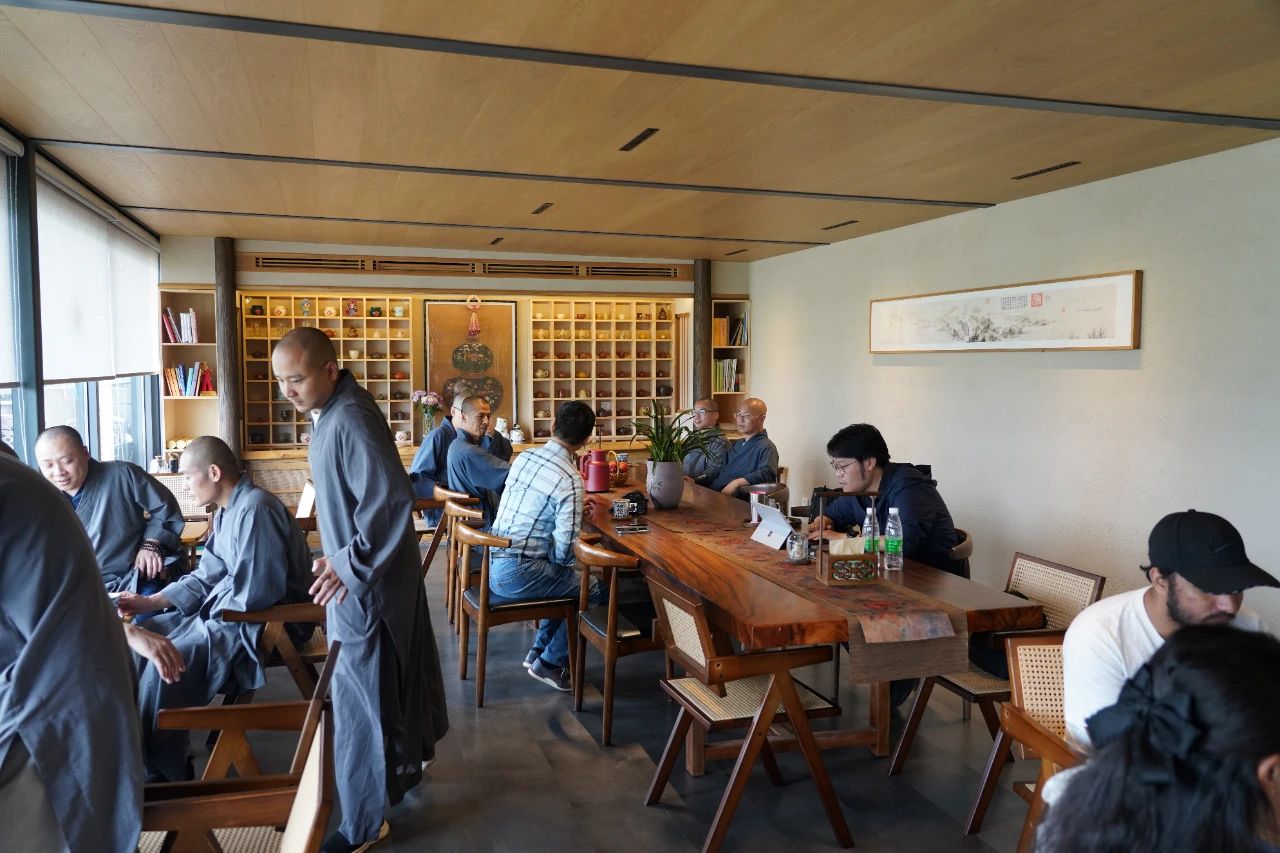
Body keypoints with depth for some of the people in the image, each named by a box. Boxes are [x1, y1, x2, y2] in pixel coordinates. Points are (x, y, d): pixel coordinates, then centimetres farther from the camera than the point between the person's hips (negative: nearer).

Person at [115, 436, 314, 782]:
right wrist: (147, 603, 7)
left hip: (263, 625, -11)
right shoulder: (227, 510, 10)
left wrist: (211, 616, -13)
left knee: (165, 663, -20)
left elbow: (255, 593, -28)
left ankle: (162, 775, -1)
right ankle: (135, 744, 21)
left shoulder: (254, 508, -23)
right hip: (230, 613, 11)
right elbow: (205, 577, 15)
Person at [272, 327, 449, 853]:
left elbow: (391, 500, -31)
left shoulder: (351, 420, -25)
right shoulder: (331, 411, 5)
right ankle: (406, 762, 45)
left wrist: (351, 565, -25)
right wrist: (342, 556, 15)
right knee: (396, 673, 24)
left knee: (361, 696, 2)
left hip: (366, 583, -10)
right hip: (368, 571, 10)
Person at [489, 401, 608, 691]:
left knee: (565, 578, 27)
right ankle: (550, 663, 14)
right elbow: (564, 549, -20)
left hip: (492, 562, 9)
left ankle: (538, 650, 32)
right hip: (516, 574, -9)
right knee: (596, 591, 4)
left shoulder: (525, 456, 5)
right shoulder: (571, 480, -19)